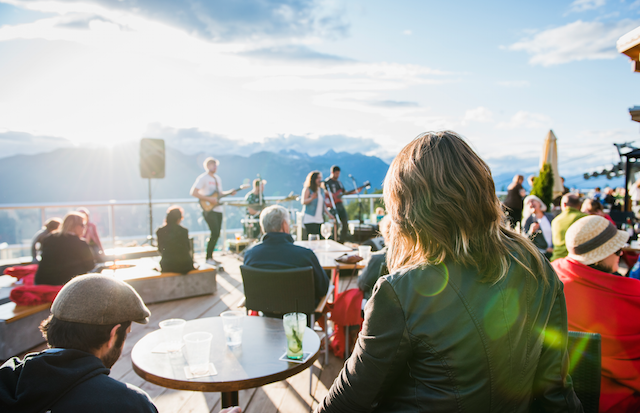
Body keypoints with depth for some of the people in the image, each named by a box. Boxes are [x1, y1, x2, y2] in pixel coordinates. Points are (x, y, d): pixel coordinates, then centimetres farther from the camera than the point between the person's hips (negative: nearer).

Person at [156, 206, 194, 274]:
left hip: (167, 267, 3)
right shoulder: (184, 231, -10)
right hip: (184, 266, -2)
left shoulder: (160, 231, -4)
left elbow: (160, 251, 6)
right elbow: (188, 249, -1)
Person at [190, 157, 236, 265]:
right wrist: (209, 199, -19)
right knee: (215, 233, -15)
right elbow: (193, 192, -14)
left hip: (218, 210, 8)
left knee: (217, 234, 7)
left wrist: (229, 192, 6)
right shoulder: (202, 178, -6)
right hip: (208, 210, -8)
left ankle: (210, 256, 19)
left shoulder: (217, 178, 18)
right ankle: (208, 258, -4)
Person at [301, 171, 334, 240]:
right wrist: (311, 198, -34)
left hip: (320, 220, 7)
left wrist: (329, 214, 12)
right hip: (310, 220, -7)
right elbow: (303, 202, -17)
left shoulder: (321, 190, 16)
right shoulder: (307, 189, -4)